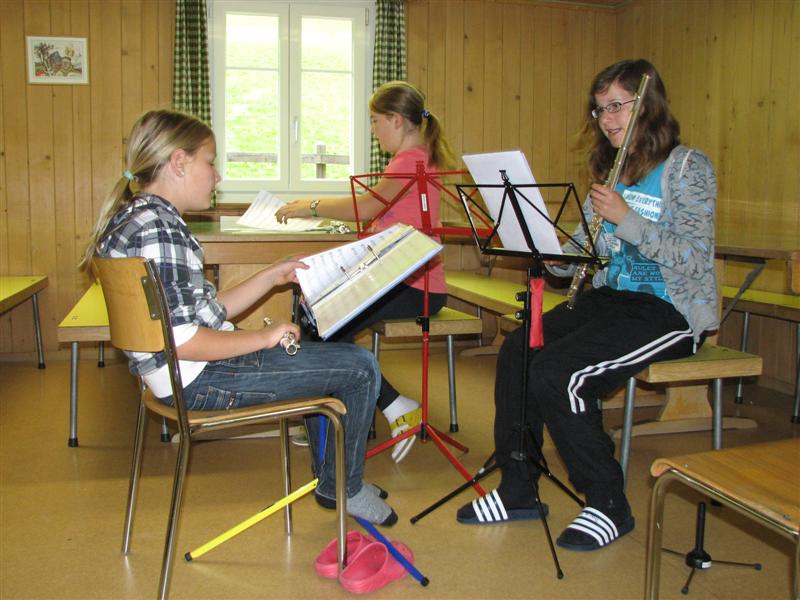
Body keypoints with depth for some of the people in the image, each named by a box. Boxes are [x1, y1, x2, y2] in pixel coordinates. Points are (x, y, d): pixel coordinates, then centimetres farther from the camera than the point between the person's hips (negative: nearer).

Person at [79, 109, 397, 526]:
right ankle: (342, 488, 15)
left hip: (189, 372, 11)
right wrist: (263, 337, -15)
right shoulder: (157, 228, -21)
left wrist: (271, 277, 11)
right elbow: (182, 341, -26)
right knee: (360, 367, -4)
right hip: (198, 380, -11)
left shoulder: (136, 218, 12)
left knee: (320, 351, 28)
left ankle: (330, 471, 36)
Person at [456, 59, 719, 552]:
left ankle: (609, 506, -6)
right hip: (610, 297, 7)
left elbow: (693, 259, -18)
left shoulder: (688, 167, -7)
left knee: (556, 373, -25)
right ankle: (518, 490, 1)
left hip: (672, 311, -7)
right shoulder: (610, 170, 14)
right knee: (517, 353, -13)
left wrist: (626, 219, -24)